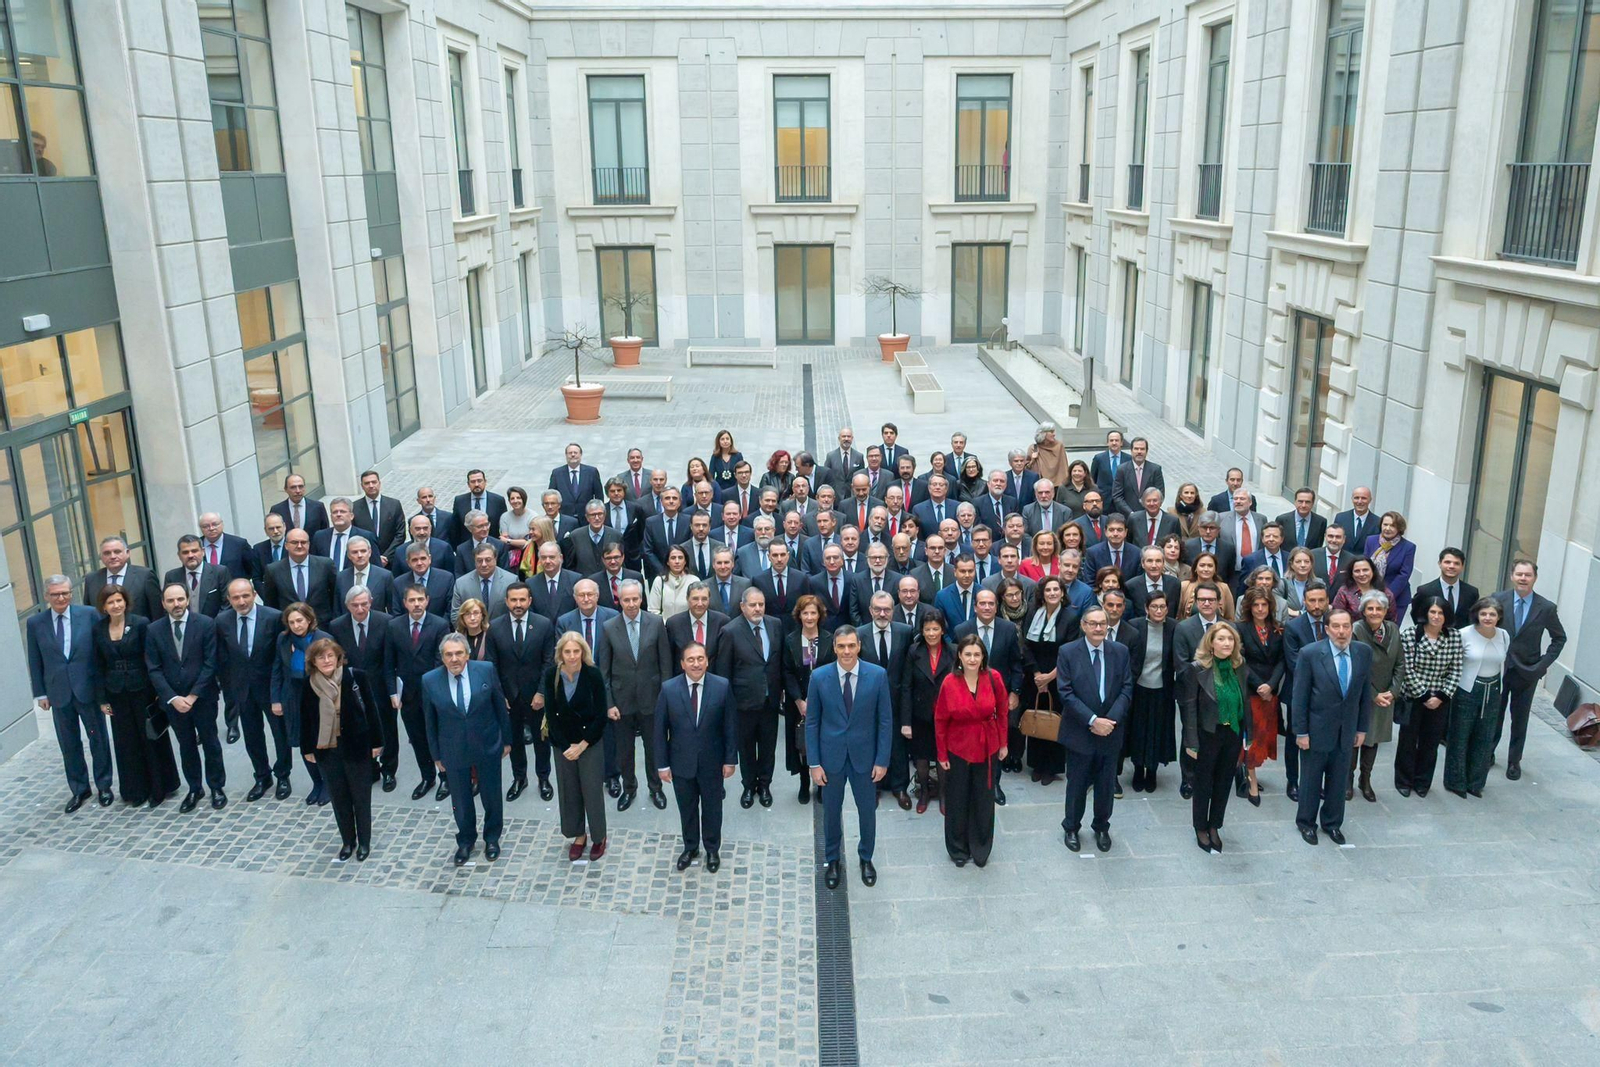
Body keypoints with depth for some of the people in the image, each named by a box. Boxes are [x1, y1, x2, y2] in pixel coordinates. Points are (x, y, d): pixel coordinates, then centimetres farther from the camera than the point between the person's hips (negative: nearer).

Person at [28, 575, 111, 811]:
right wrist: (40, 693, 3)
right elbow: (35, 662, 5)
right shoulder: (35, 623, 0)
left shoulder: (89, 614, -6)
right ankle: (79, 789, 25)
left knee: (99, 739, 10)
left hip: (88, 689, -2)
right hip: (58, 693, 2)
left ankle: (104, 786, 24)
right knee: (69, 744, 11)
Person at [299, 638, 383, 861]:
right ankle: (347, 841, 32)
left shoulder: (356, 676, -14)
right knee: (338, 797, 15)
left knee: (361, 796, 11)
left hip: (356, 747, -2)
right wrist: (307, 748, 7)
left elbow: (371, 709, -8)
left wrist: (376, 742, -6)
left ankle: (364, 842, 28)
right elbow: (305, 717, 4)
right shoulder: (308, 684, -6)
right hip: (325, 751, 2)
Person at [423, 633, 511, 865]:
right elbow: (430, 721, -1)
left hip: (488, 747, 0)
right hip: (453, 751, 0)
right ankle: (465, 840, 40)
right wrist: (436, 755, 4)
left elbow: (500, 706, -3)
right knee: (460, 800, 16)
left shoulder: (486, 671, -13)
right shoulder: (430, 681, -12)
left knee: (491, 796, 14)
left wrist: (506, 740, 3)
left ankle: (492, 838, 39)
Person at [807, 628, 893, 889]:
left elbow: (885, 720, -4)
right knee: (831, 811, 14)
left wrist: (882, 760, -6)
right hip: (831, 756, 0)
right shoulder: (819, 677, -9)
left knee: (867, 810, 14)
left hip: (864, 755, 0)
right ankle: (832, 860, 35)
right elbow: (812, 722, -3)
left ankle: (866, 858, 38)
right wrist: (814, 763, -5)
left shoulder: (878, 675, -10)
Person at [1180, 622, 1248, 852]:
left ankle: (1214, 827, 32)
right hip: (1208, 734, -4)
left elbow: (1244, 702, 4)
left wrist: (1247, 735, 3)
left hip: (1233, 734, 4)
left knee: (1223, 782, 15)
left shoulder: (1239, 666, -3)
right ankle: (1200, 829, 29)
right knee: (1204, 783, 12)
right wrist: (1192, 743, -13)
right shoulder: (1197, 669, -15)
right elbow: (1189, 707, -12)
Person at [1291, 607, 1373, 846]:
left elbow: (1365, 693, 4)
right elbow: (1300, 696, -12)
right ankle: (1306, 822, 31)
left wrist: (1362, 728, 6)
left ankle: (1332, 823, 35)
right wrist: (1301, 732, -11)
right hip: (1317, 730, -3)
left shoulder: (1364, 653, -5)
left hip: (1347, 731, 3)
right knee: (1311, 781, 13)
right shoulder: (1310, 654, -16)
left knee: (1338, 781, 16)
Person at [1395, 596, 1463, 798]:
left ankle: (1422, 782, 30)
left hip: (1440, 701, 2)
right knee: (1408, 741, 10)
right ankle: (1404, 781, 27)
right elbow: (1408, 670, -11)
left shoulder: (1455, 636, -3)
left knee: (1431, 743, 12)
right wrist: (1424, 696, -12)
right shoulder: (1409, 635, -12)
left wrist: (1442, 696, -9)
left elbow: (1455, 670, -2)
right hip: (1414, 698, -2)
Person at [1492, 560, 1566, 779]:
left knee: (1520, 720, 10)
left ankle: (1514, 761, 24)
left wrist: (1544, 663, -5)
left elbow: (1559, 638, 4)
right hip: (1498, 669, 0)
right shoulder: (1498, 599, -7)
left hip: (1527, 672, 0)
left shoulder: (1546, 607, -7)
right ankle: (1487, 753, 28)